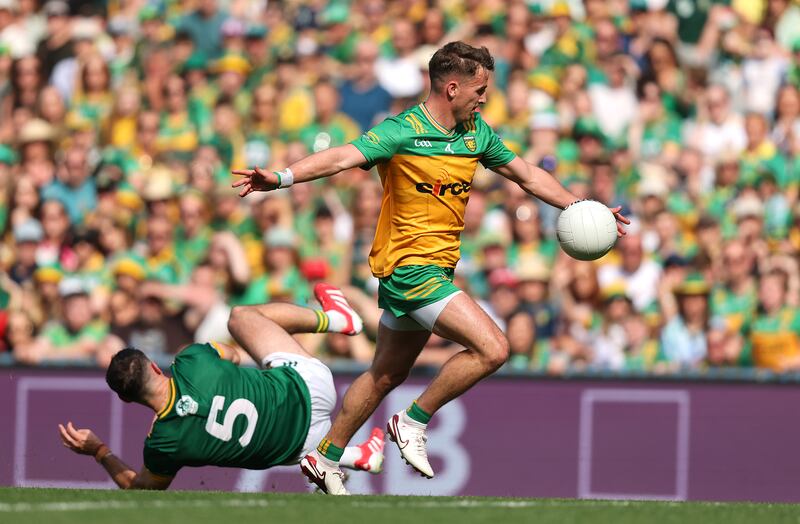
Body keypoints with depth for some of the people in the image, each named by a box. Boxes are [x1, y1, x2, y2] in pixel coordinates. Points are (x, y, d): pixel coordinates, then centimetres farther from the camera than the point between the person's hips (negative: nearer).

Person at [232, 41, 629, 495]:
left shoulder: (476, 134, 8)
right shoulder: (403, 132, -15)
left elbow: (528, 176, 21)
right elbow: (342, 157, -27)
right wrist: (282, 177, -42)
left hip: (435, 270, 9)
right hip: (410, 266, -9)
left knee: (387, 375, 17)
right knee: (492, 349, -17)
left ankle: (326, 459, 28)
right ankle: (414, 423, -4)